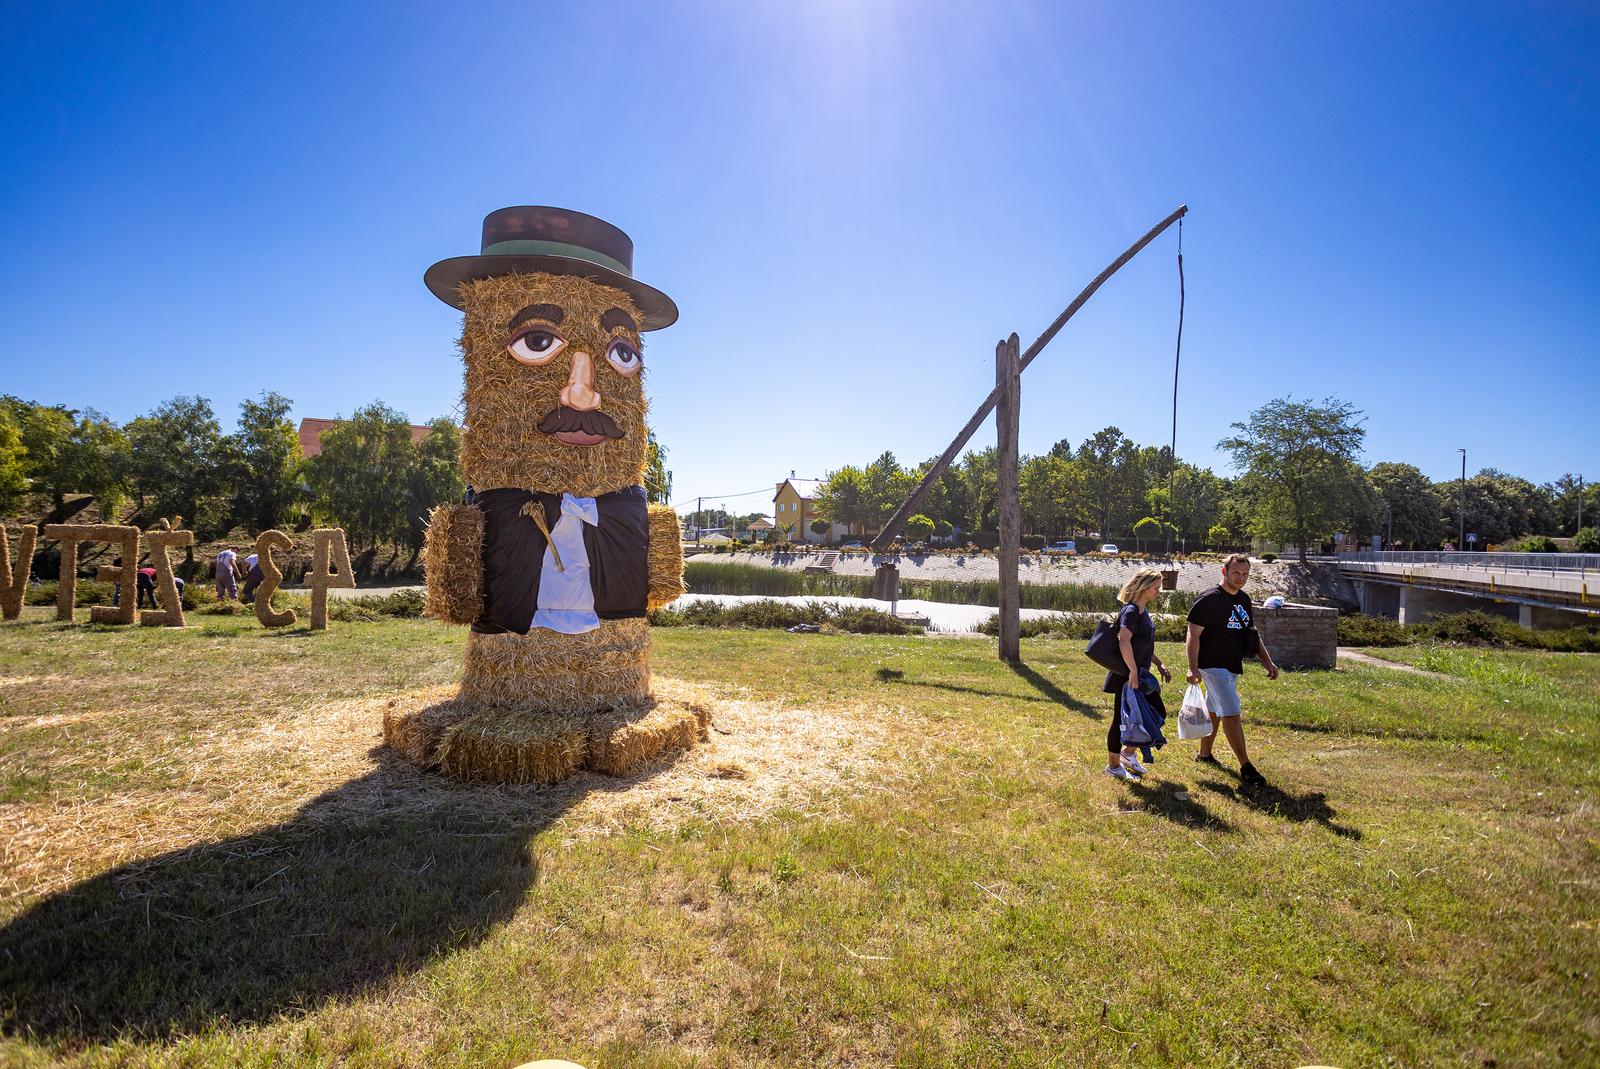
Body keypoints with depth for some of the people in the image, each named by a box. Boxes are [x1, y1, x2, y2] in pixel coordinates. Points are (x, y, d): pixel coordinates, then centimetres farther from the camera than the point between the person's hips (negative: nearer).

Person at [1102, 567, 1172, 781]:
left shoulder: (1144, 610, 13)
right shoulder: (1131, 611, -18)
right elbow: (1124, 641, -31)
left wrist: (1159, 664, 21)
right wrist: (1133, 672, -31)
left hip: (1140, 675, 10)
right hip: (1126, 676, -10)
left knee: (1158, 713, 14)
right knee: (1122, 719, 1)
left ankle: (1128, 752, 25)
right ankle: (1114, 765, 16)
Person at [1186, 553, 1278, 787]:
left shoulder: (1244, 599, 11)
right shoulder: (1209, 599, -14)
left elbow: (1252, 634, 19)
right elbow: (1193, 635, -17)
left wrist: (1267, 662, 11)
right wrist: (1193, 668, -26)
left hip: (1232, 666, 8)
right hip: (1213, 665, -8)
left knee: (1215, 711, 17)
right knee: (1232, 713, -10)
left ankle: (1204, 754, 30)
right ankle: (1246, 767, -6)